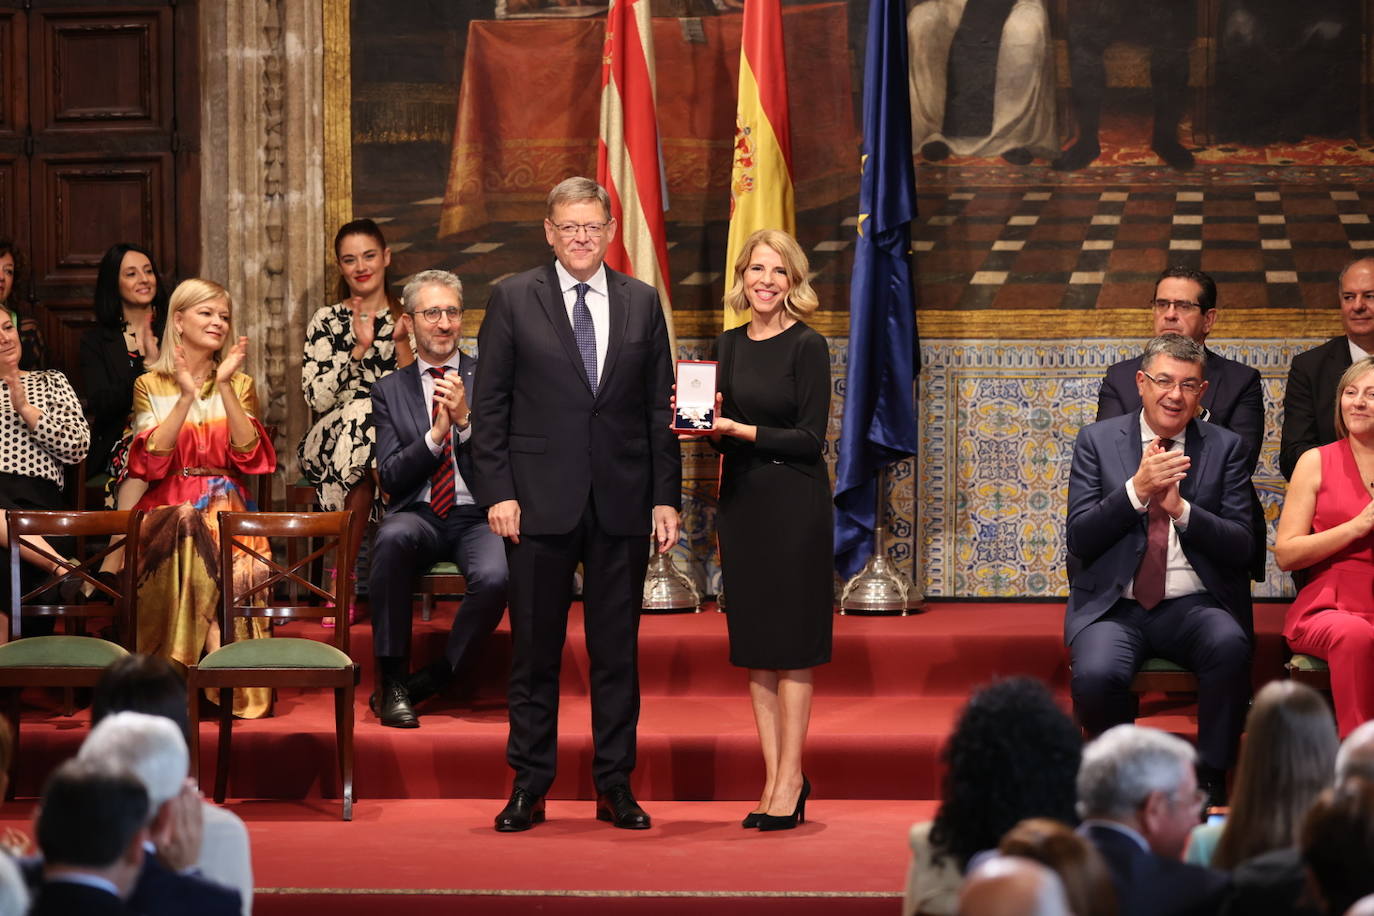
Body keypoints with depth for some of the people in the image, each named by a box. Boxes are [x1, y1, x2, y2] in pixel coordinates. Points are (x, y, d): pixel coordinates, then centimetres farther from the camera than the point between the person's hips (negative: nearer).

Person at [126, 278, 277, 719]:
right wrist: (186, 397, -12)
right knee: (188, 530, -36)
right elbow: (151, 463, -5)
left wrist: (225, 387, -9)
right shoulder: (150, 385, 11)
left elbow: (248, 456, -2)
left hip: (225, 502, 1)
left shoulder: (239, 384, 15)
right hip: (169, 503, -1)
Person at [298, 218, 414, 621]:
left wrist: (401, 343, -11)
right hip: (333, 441, 0)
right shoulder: (327, 322, 9)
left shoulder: (406, 318, 11)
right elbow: (318, 398, -4)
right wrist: (359, 349, -12)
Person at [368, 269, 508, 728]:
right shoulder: (389, 390, 11)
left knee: (494, 577, -34)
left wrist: (466, 420, -15)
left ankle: (434, 678, -12)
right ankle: (393, 682, -26)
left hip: (478, 517, -1)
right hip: (419, 515, 1)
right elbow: (390, 477, 2)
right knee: (392, 537, -36)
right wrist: (435, 434, -13)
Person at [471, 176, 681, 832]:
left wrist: (666, 497, 3)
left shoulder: (641, 303, 8)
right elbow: (489, 405, 1)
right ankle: (529, 785, 12)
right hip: (540, 503, -2)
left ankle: (615, 785, 14)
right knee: (535, 650, 4)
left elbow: (660, 408, 9)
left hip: (622, 501, 2)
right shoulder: (513, 299, 2)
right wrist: (497, 492, -7)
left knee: (617, 651, 6)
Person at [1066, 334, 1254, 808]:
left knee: (1230, 645, -34)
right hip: (1114, 606, 0)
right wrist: (1136, 490, -14)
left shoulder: (1226, 447, 9)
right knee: (1095, 675, -32)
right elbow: (1079, 539, 0)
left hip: (1194, 606, 0)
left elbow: (1240, 546, 1)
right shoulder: (1097, 441, 8)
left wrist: (1181, 509, -15)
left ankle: (1210, 782, -16)